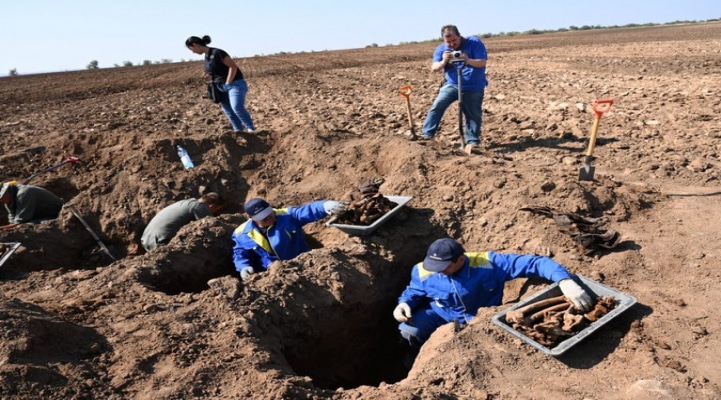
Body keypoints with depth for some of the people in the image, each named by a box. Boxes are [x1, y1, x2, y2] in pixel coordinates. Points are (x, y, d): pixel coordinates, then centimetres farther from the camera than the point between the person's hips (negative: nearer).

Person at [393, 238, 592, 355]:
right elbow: (413, 292, -1)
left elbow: (534, 263, -34)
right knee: (409, 331, -20)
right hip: (440, 313, 1)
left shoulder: (488, 264, -33)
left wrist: (565, 281, -49)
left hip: (479, 318, 0)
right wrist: (404, 303, -26)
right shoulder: (423, 272, -24)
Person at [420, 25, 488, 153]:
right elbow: (434, 68, -8)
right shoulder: (441, 49, 1)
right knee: (437, 105, -15)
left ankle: (472, 141, 11)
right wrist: (443, 62, -29)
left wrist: (468, 60, -34)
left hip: (474, 87, -2)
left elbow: (482, 62, -15)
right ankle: (427, 134, -12)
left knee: (473, 114, 0)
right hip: (452, 85, 2)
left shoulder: (474, 43, -9)